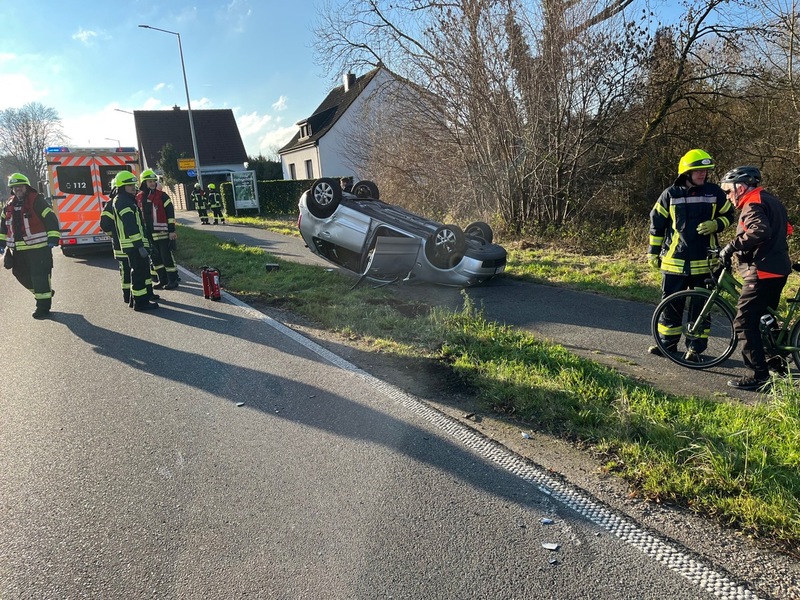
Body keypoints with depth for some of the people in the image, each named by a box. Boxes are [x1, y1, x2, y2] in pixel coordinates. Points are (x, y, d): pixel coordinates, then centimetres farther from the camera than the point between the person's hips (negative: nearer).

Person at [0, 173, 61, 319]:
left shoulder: (36, 200, -7)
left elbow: (51, 218, -12)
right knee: (21, 274, 15)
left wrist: (53, 238, -19)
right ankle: (44, 293, 34)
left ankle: (43, 306, 3)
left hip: (38, 248, -8)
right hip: (18, 250, 8)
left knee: (39, 276, -5)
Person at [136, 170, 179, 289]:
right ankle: (162, 280, 21)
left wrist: (172, 230, -10)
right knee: (155, 257, 11)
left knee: (167, 256, -3)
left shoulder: (161, 195, -4)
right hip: (148, 234, 5)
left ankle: (172, 280, 5)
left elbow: (170, 213, -6)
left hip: (162, 233, -5)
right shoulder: (139, 198, 9)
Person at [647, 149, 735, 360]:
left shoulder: (714, 192, 3)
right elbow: (657, 223, 7)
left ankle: (695, 347, 16)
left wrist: (715, 225, -9)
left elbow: (729, 216, 14)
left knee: (701, 306, 5)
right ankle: (667, 343, 19)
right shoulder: (670, 194, 1)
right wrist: (653, 252, 7)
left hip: (703, 262, 0)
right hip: (674, 261, 0)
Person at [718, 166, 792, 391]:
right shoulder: (771, 201, 18)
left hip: (762, 272, -11)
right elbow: (784, 229, 25)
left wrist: (732, 246, -26)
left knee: (744, 322, -9)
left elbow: (760, 231, -33)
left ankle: (759, 376, -9)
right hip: (777, 269, 11)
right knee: (765, 318, 21)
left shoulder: (753, 205, -14)